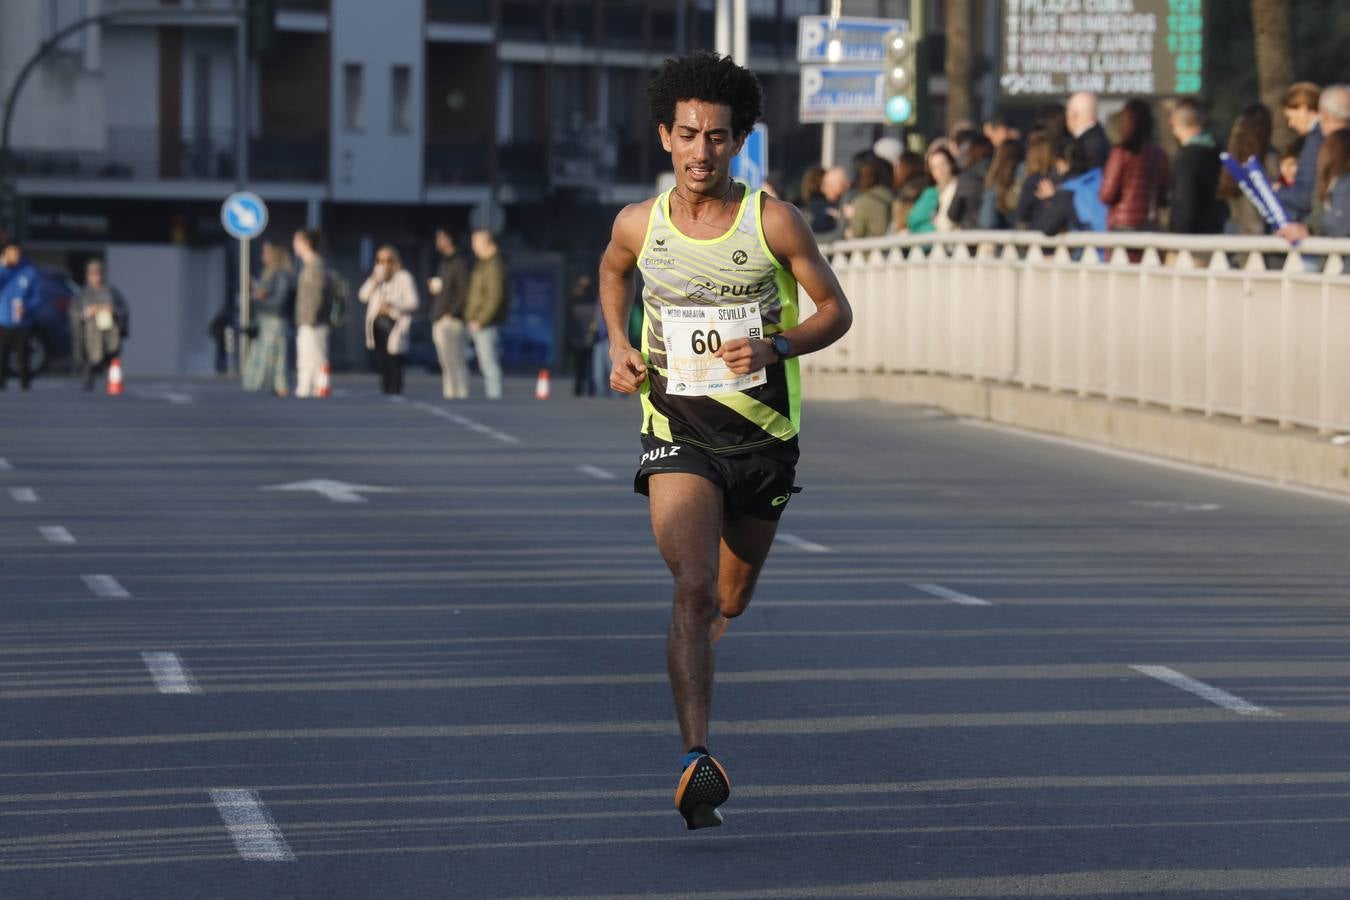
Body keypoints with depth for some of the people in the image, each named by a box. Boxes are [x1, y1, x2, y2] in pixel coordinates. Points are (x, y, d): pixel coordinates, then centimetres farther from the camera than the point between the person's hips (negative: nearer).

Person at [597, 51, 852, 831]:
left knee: (730, 602, 16)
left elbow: (836, 310, -2)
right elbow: (614, 271, 21)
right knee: (695, 590, -21)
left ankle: (694, 644, 54)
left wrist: (774, 346, -20)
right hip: (677, 431, -1)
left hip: (764, 435, 1)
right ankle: (698, 760, -27)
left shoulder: (775, 223, -10)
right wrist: (619, 346, 6)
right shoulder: (639, 224, -3)